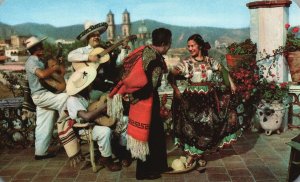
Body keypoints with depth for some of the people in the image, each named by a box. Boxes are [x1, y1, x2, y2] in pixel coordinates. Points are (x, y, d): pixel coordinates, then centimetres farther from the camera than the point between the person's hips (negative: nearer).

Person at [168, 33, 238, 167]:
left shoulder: (210, 61, 4)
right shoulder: (186, 63, -6)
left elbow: (223, 70, 19)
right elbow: (171, 76, -11)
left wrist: (231, 83, 12)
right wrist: (176, 91, -19)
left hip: (208, 99, 3)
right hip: (192, 99, -3)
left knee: (207, 128, 7)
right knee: (191, 127, -3)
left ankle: (200, 154, 24)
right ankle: (191, 154, 15)